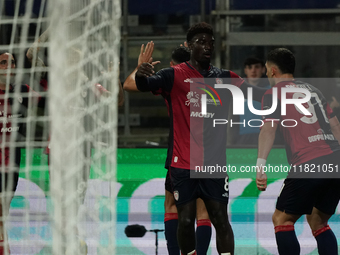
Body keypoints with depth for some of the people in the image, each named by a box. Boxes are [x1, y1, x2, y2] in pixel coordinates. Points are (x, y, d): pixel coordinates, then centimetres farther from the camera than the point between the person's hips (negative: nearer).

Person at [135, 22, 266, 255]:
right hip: (183, 163, -2)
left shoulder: (225, 78, 11)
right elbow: (145, 85, -17)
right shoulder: (175, 76, -1)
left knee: (220, 219, -3)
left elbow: (256, 93, 6)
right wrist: (141, 74, -41)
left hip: (215, 163, 2)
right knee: (186, 220, -2)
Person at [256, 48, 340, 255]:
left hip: (308, 165, -6)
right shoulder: (312, 90, 24)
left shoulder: (274, 93, 5)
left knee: (281, 219, 3)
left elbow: (269, 129, -8)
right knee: (318, 222, 18)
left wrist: (260, 166, -15)